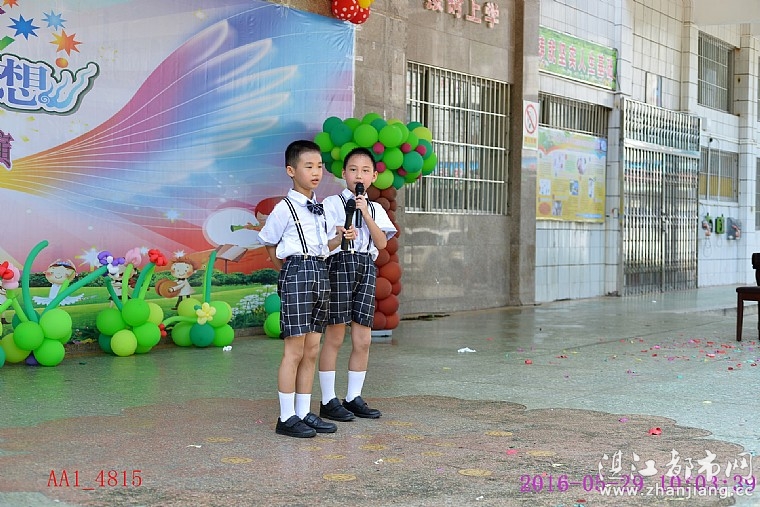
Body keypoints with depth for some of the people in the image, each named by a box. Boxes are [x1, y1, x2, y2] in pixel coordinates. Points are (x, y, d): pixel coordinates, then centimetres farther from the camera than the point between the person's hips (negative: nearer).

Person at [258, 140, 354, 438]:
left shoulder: (320, 209, 16)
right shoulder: (284, 209, -6)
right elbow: (270, 244, 2)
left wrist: (342, 237, 4)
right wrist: (286, 269, 1)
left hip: (320, 272, 7)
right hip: (296, 272, -7)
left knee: (311, 350, 9)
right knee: (295, 350, -6)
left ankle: (304, 413, 17)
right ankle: (286, 418, 1)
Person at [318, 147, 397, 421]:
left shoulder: (376, 209, 15)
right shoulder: (333, 203, 1)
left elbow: (382, 243, 0)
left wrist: (365, 213, -8)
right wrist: (340, 237, -26)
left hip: (367, 268, 5)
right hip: (340, 264, -5)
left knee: (363, 339, 5)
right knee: (334, 337, -2)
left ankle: (354, 398, 17)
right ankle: (328, 401, 6)